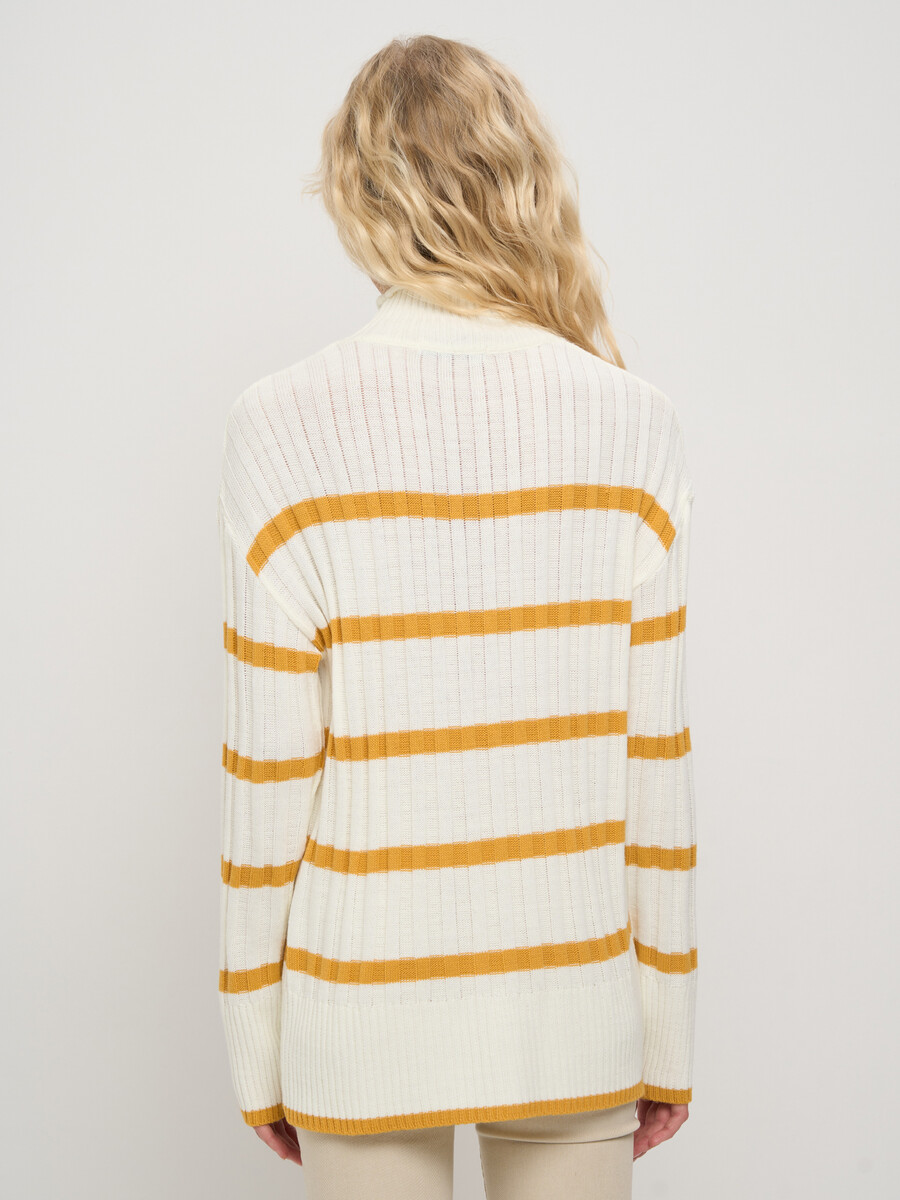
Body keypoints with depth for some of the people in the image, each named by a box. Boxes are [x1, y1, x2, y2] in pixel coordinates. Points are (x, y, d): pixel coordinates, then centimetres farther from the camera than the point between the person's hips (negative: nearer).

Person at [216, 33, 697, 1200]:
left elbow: (269, 782, -10)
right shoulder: (632, 427, -8)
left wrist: (257, 1054, 3)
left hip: (364, 1017, -1)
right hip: (575, 1013, 2)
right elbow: (656, 766, -4)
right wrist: (669, 1036, 8)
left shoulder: (283, 428, -12)